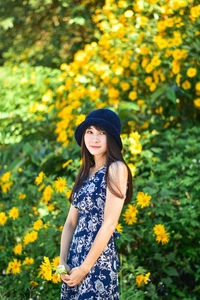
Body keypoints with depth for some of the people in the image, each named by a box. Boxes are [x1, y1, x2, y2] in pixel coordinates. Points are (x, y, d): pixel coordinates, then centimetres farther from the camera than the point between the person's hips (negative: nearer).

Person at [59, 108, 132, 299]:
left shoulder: (116, 169, -7)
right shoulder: (86, 173, 15)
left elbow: (109, 224, -14)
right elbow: (71, 222, 12)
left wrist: (85, 268, -14)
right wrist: (62, 262, 0)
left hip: (99, 258, -7)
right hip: (75, 255, 7)